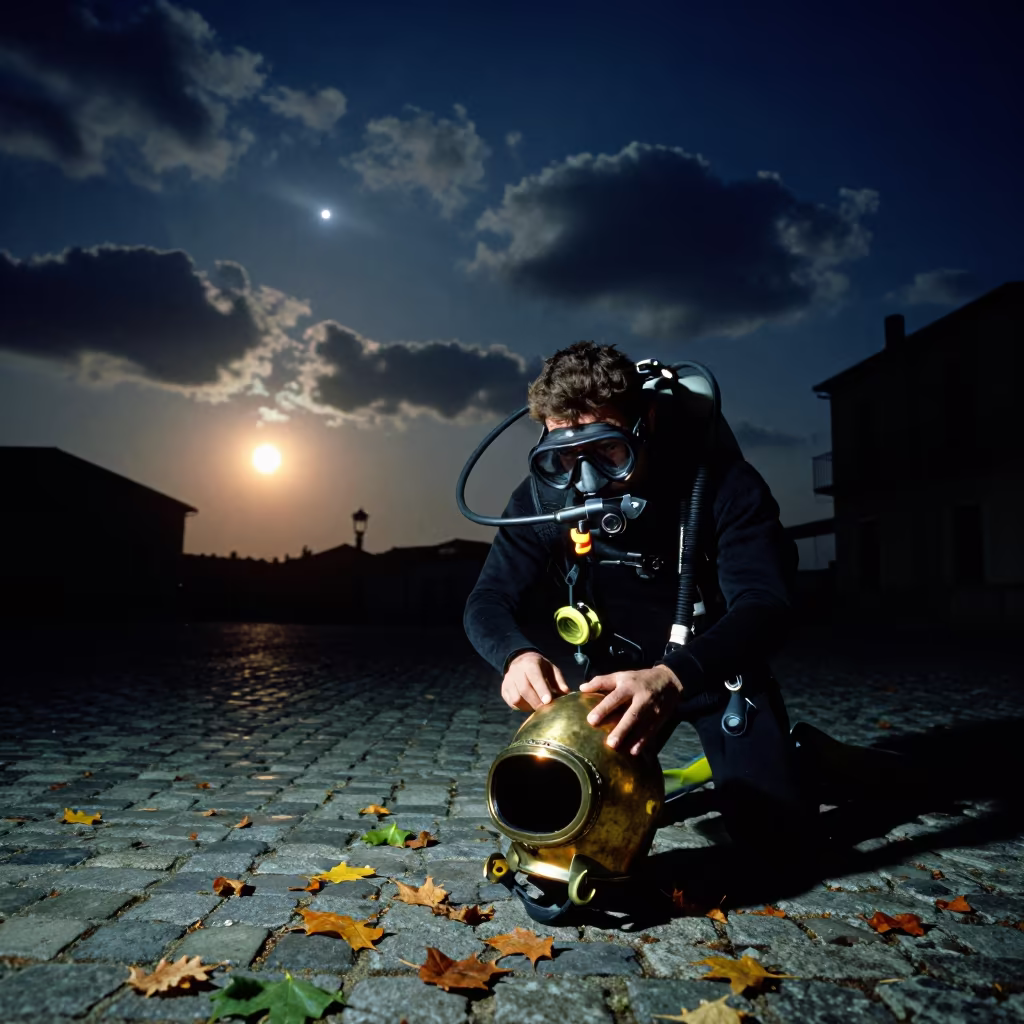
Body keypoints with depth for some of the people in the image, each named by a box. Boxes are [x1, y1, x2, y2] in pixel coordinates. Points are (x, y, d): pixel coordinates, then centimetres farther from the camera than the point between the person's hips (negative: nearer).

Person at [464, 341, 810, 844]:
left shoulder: (721, 481, -27)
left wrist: (673, 677, -56)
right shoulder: (544, 495, -19)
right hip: (618, 674, 2)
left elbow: (764, 603, -37)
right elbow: (490, 601, -18)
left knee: (774, 824, -6)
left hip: (717, 667, -2)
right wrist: (518, 654, -43)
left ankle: (790, 753, 27)